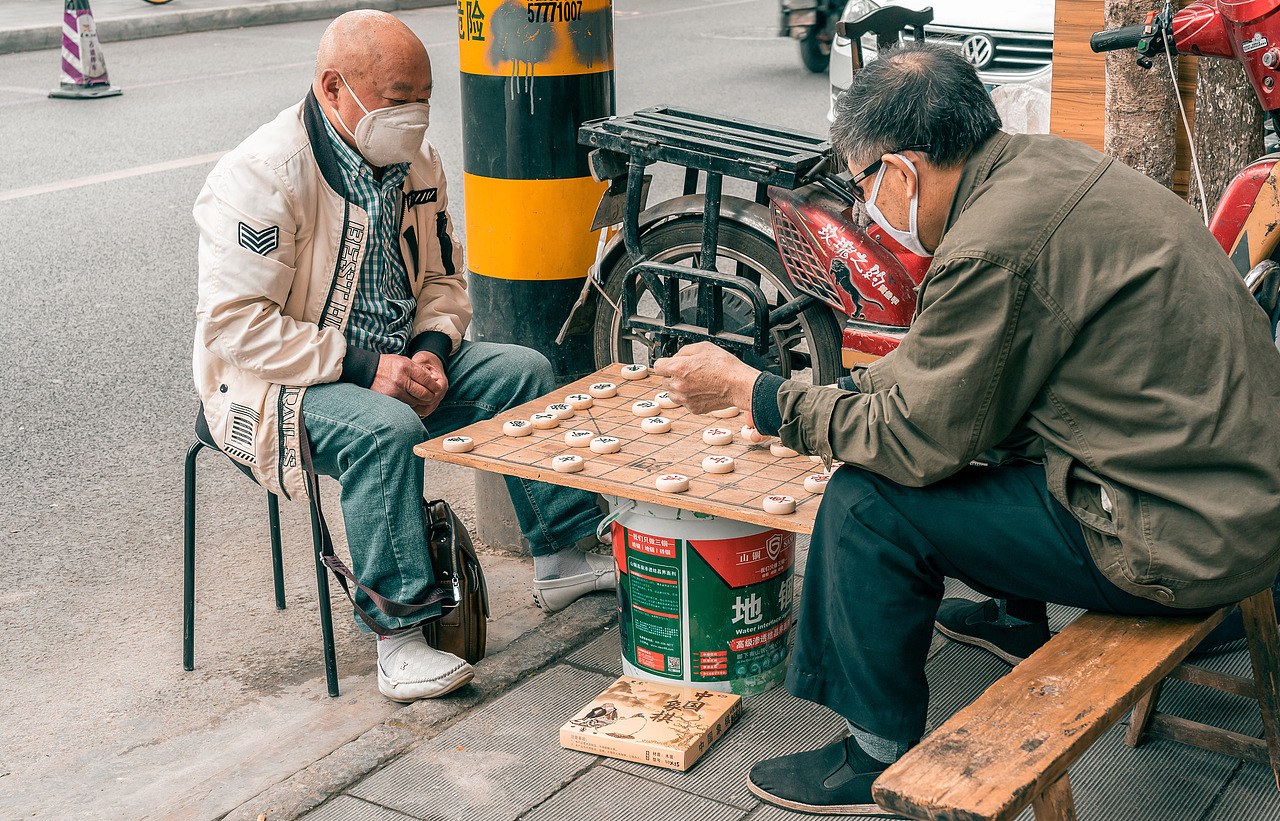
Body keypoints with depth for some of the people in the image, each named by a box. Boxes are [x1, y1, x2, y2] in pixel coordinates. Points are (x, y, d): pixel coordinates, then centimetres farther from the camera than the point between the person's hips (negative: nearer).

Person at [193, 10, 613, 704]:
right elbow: (235, 324, -26)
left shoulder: (415, 161, 3)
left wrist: (431, 349, -8)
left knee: (524, 372, -3)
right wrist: (361, 367, -28)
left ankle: (564, 558, 9)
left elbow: (442, 276, 14)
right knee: (386, 429, -35)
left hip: (393, 361, 8)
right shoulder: (262, 177, -22)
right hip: (274, 384, -8)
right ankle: (400, 641, -26)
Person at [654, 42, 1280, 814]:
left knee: (869, 503, -7)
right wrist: (849, 388, 19)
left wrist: (749, 389, -6)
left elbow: (916, 443, -15)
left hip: (1182, 538, -9)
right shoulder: (1043, 162, 6)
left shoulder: (992, 246, -23)